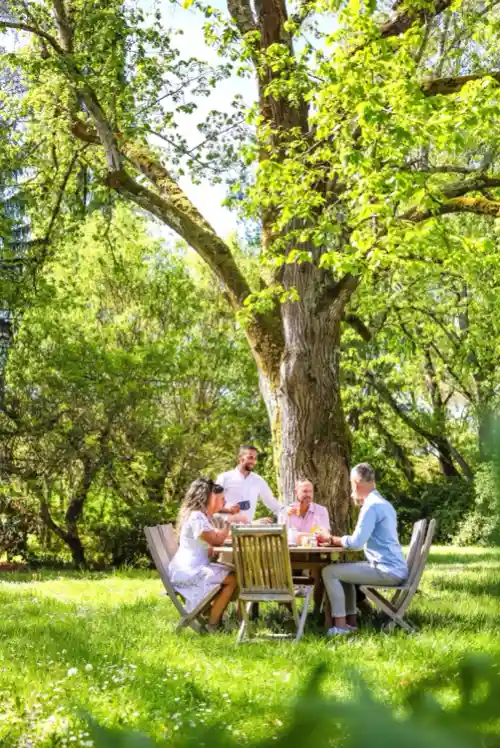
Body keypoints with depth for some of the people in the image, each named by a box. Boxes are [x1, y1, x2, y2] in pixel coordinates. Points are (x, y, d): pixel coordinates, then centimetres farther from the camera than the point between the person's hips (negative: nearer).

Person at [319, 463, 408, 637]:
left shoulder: (371, 506, -14)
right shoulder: (383, 503, 17)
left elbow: (356, 542, -19)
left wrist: (332, 539, -5)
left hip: (387, 570, -10)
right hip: (394, 568, 10)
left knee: (329, 572, -9)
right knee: (344, 570, 26)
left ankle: (340, 625, -8)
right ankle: (350, 621, 22)